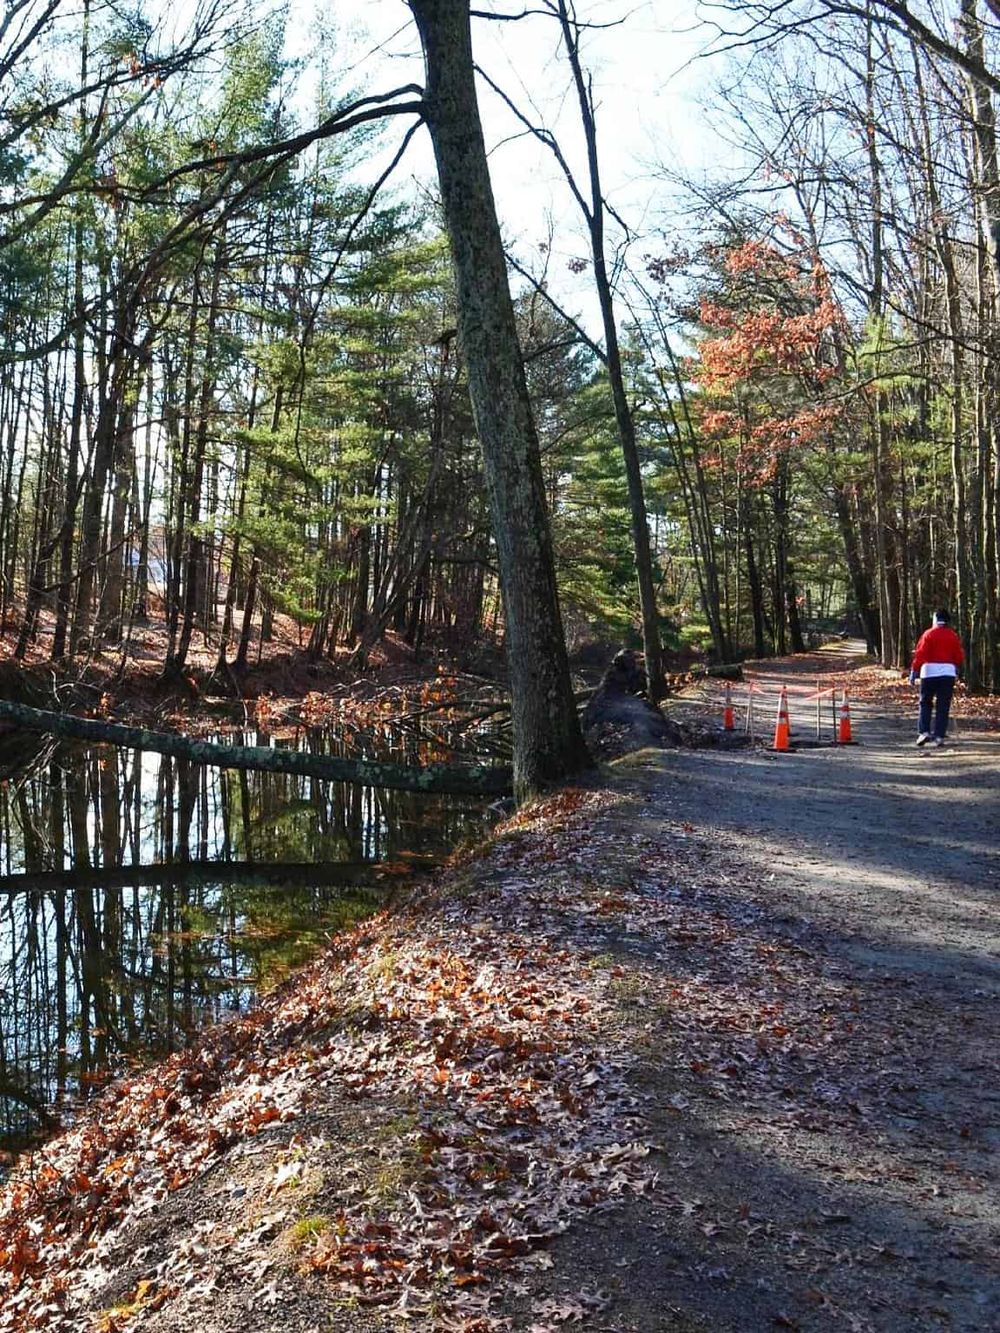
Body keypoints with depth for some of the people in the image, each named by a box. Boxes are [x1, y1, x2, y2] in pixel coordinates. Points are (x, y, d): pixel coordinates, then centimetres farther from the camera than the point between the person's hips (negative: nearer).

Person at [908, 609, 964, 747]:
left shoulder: (929, 634, -3)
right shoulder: (953, 636, 6)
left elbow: (920, 654, -10)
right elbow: (960, 657, 8)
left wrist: (914, 671, -9)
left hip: (929, 671, -2)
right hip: (948, 672, 2)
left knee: (925, 703, 9)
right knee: (943, 706, 6)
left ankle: (924, 731, -2)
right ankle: (939, 735, 3)